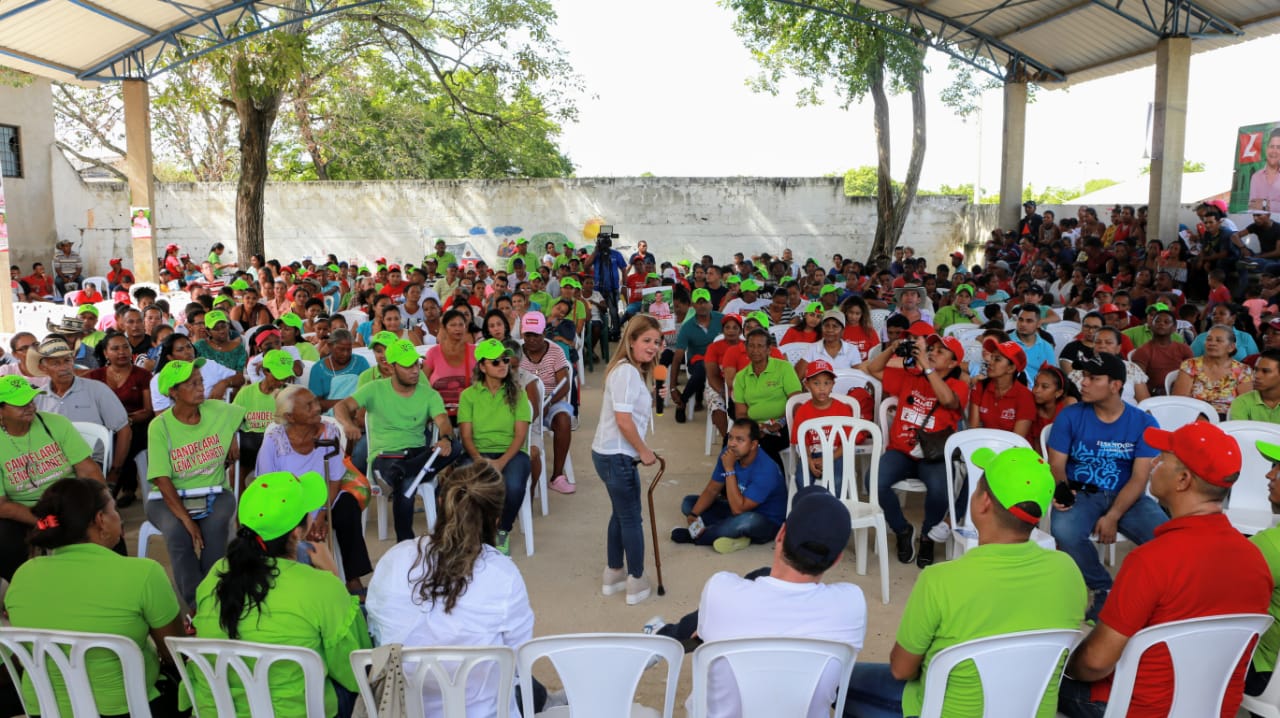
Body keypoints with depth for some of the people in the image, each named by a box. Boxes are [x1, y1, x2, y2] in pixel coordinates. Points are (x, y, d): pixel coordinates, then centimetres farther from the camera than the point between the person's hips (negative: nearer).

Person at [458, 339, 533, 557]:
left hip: (511, 453, 0)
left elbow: (520, 435, -1)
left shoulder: (517, 393, 7)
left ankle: (503, 532, -3)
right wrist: (478, 459, -18)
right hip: (479, 454, 0)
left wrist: (502, 461, -17)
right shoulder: (468, 395, 8)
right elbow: (466, 436, 2)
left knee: (513, 485, -34)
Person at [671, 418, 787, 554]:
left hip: (767, 522, -7)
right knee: (689, 502, -1)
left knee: (747, 520, -42)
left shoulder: (766, 470, -31)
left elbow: (738, 509, -35)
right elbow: (712, 490, -1)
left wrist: (729, 469, -34)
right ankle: (734, 535, -18)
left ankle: (694, 535, -17)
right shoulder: (729, 453, -10)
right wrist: (694, 514, -18)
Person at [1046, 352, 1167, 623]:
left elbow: (1139, 478, -7)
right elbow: (1056, 465, -2)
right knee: (1063, 531, -33)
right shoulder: (1070, 416, 1)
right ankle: (1105, 590, -6)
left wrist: (1113, 517, -21)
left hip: (1126, 497, 1)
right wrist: (1061, 491, -26)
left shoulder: (1144, 423, 0)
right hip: (1080, 494, 0)